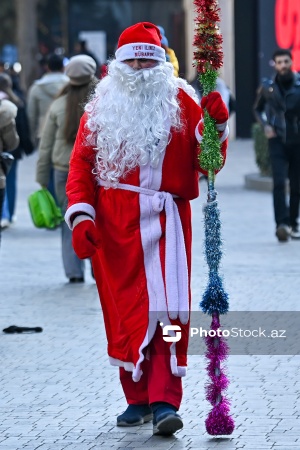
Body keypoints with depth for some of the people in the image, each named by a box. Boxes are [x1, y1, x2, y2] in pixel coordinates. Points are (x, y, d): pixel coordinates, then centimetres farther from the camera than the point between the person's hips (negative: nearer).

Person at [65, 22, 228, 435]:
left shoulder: (180, 101, 5)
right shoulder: (102, 106, 9)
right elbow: (81, 163, 6)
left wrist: (215, 126, -16)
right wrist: (80, 214, -6)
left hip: (165, 220, -2)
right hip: (114, 225, 2)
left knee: (164, 309, -11)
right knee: (125, 310, 4)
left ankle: (164, 401, -14)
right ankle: (138, 398, 14)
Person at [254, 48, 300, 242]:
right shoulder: (268, 87, 2)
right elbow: (258, 109, 19)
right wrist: (265, 126, 3)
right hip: (278, 141, 0)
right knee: (279, 182, -14)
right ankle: (282, 223, -21)